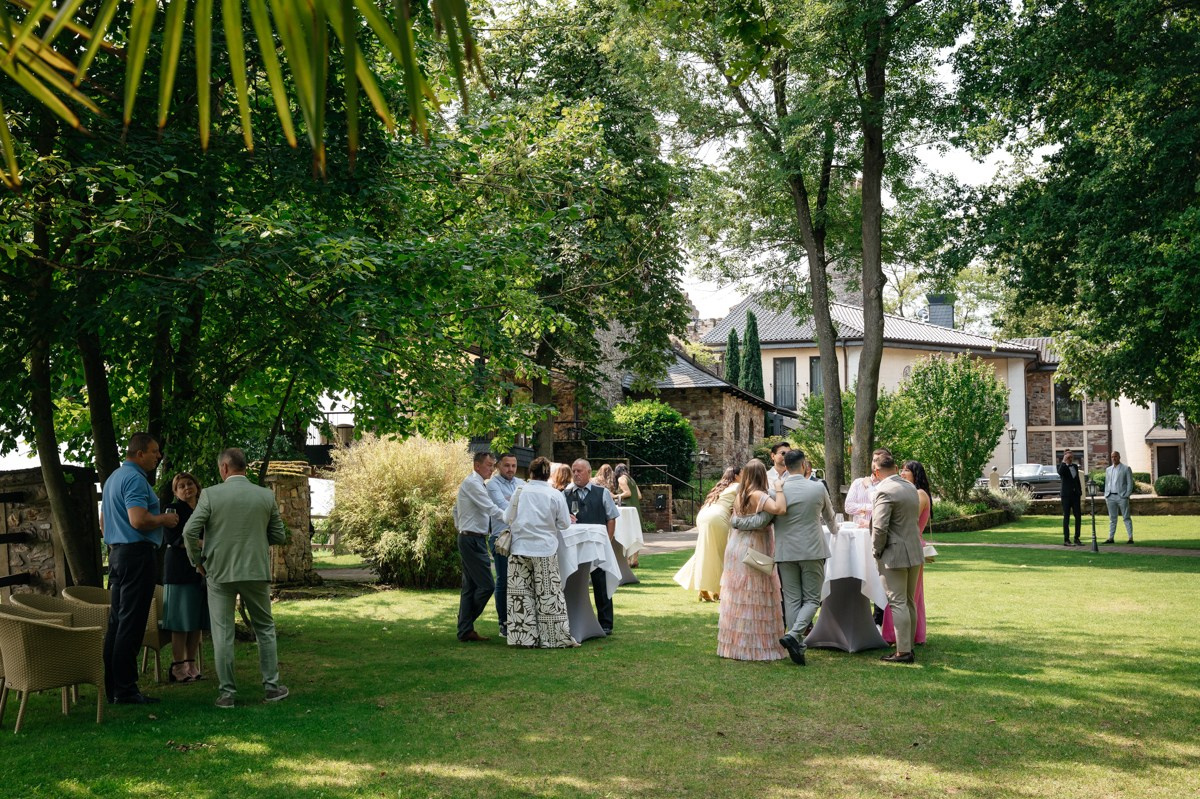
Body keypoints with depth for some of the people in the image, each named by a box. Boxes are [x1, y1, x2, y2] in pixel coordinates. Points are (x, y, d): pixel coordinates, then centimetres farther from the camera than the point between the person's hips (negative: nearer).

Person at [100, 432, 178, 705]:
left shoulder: (113, 478, 19)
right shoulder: (135, 479, -13)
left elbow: (103, 522, 26)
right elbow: (138, 520, -25)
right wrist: (164, 520, -8)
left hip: (116, 553, 10)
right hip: (138, 553, -10)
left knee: (117, 622, 11)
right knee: (131, 624, -8)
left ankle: (112, 687, 14)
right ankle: (125, 690, -7)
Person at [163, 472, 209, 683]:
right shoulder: (174, 509, -1)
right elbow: (174, 540, -12)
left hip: (201, 570, 6)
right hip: (180, 569, -6)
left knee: (198, 621, 5)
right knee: (181, 620, -6)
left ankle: (191, 665, 11)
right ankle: (179, 668, -3)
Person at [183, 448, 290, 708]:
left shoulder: (211, 494, -8)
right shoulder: (266, 496, -1)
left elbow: (190, 532, -11)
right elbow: (279, 536, 4)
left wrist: (197, 561, 5)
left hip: (220, 572, -2)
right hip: (256, 572, 2)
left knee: (223, 633, 4)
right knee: (265, 628, 14)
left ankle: (226, 692, 5)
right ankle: (272, 686, 16)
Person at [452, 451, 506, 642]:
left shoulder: (477, 483, 19)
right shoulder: (473, 483, -13)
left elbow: (456, 508, 27)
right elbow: (490, 508, -21)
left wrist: (459, 526, 25)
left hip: (468, 539, 11)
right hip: (473, 540, -11)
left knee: (470, 586, 9)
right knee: (487, 585, -11)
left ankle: (465, 630, 10)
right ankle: (466, 629, 0)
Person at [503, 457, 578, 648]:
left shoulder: (520, 491, -3)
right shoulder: (556, 495, -6)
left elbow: (507, 518, 3)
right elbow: (564, 524, 0)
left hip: (520, 548, 1)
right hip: (545, 549, -1)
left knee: (521, 594, 8)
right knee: (548, 595, 4)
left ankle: (523, 636, 10)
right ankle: (556, 637, 5)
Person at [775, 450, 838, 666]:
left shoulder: (777, 491, -3)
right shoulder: (818, 488, -3)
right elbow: (829, 516, 16)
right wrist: (834, 530, 38)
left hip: (785, 551, 2)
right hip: (812, 551, -2)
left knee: (791, 599, 7)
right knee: (812, 599, 4)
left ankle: (797, 646, 6)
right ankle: (794, 634, -17)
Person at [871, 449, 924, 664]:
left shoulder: (884, 491, -17)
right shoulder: (911, 487, 10)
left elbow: (880, 528, -23)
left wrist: (877, 550, -7)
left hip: (894, 555, -8)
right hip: (914, 553, 8)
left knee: (898, 604, -4)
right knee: (909, 602, 15)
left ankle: (903, 652, -2)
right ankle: (908, 647, 22)